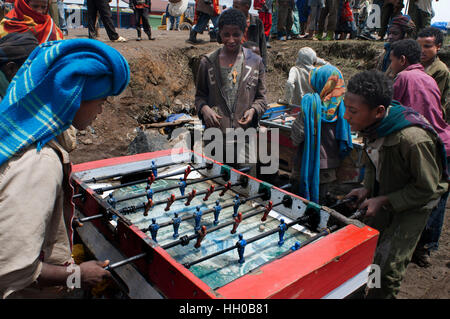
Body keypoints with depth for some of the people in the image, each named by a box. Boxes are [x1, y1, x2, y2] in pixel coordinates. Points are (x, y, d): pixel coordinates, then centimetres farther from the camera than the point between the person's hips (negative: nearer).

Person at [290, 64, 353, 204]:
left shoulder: (310, 103, -18)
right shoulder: (340, 105, -2)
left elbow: (295, 138, -15)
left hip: (309, 165, -5)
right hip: (330, 167, 5)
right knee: (320, 201, 19)